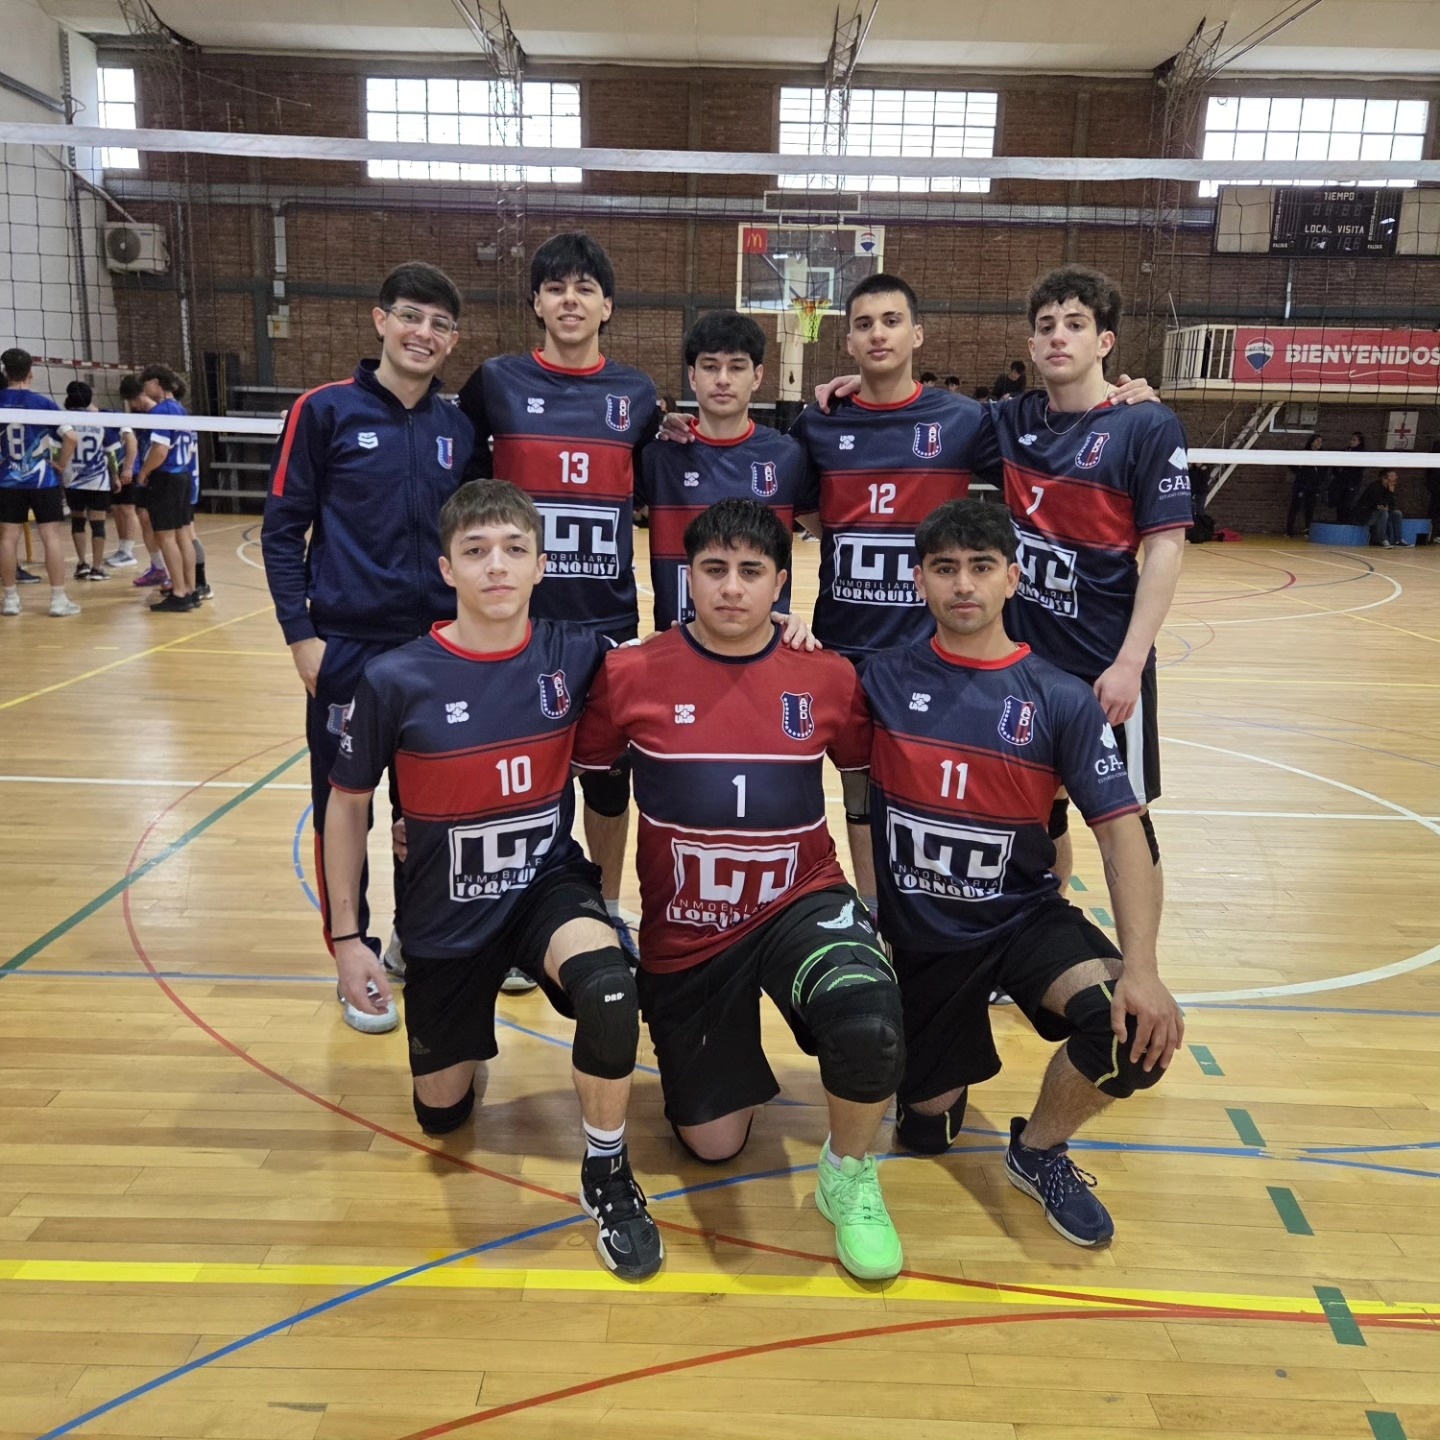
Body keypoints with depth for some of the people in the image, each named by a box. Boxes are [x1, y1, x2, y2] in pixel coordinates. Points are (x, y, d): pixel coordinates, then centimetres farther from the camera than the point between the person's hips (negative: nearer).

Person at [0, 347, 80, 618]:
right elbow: (70, 436, -15)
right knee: (51, 536, 0)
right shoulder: (43, 403, -7)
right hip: (43, 480, -2)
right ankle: (58, 598, 0)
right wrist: (62, 464, -1)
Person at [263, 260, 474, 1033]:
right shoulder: (324, 411, -4)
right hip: (347, 647, -3)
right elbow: (282, 529, -4)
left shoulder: (459, 427, 6)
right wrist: (300, 634, -9)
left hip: (440, 647, 4)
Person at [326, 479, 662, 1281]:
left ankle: (608, 1174, -8)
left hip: (550, 888, 0)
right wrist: (348, 936, -2)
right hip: (446, 918, 1)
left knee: (609, 987, -34)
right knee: (442, 1116, 14)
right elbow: (348, 807, -3)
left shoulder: (573, 657, -13)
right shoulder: (397, 681, -17)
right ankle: (465, 1018, 49)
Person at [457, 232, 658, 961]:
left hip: (609, 616, 1)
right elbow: (460, 489, 6)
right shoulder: (494, 383, 1)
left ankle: (606, 909, 28)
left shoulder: (637, 393, 5)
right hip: (518, 614, -1)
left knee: (609, 769, 10)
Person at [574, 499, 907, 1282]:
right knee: (712, 1143, 8)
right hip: (685, 933, 1)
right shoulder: (631, 674, -11)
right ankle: (726, 1049, 43)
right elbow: (582, 773, 2)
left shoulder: (829, 676, -6)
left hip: (800, 904, 0)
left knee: (871, 1025, -33)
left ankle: (850, 1175, 0)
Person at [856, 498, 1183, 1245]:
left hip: (1025, 920, -1)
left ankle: (1038, 1151, 4)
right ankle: (953, 1057, 47)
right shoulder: (882, 680, -8)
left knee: (1137, 1029, -28)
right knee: (926, 1128, 10)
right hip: (919, 935, 1)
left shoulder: (1061, 700, -10)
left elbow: (1121, 833, -14)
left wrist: (1141, 968, -25)